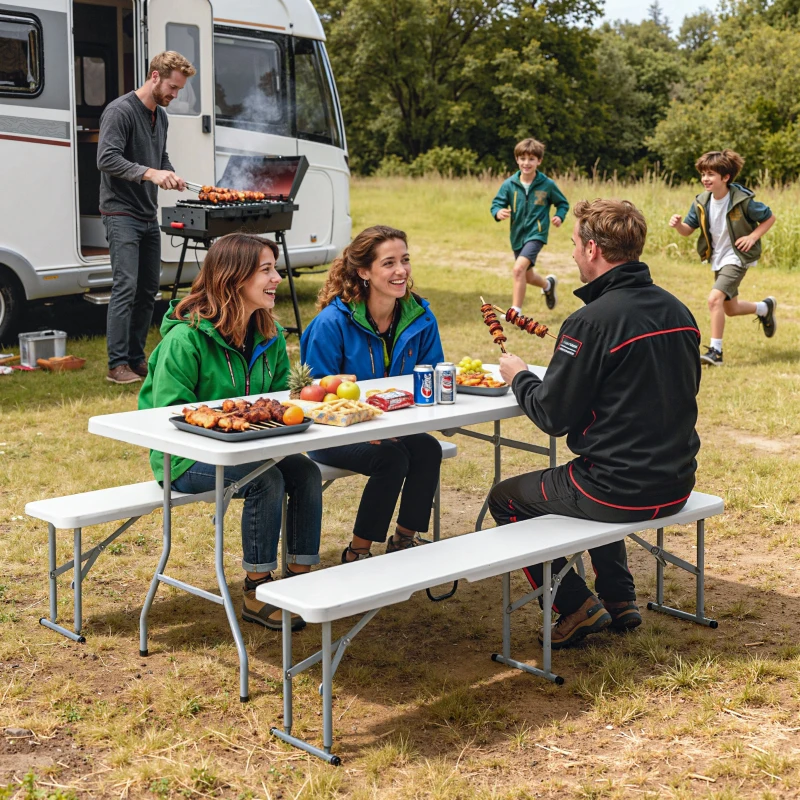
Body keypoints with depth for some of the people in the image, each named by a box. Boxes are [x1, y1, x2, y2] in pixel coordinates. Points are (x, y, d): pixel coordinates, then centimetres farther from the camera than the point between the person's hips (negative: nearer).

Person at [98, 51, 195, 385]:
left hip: (149, 216, 9)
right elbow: (107, 159, -21)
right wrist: (150, 173, -29)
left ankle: (136, 358, 18)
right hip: (122, 214, -9)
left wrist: (170, 174, 4)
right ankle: (117, 365, -10)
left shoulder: (161, 116, 15)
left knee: (148, 289, 9)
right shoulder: (120, 111, -12)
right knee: (125, 287, -14)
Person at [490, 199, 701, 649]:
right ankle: (620, 599, 32)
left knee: (506, 499, 14)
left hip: (621, 492, -8)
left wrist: (518, 376, 6)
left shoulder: (591, 322, -20)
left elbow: (552, 417, -14)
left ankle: (578, 607, 12)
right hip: (676, 484, 8)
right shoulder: (677, 311, 3)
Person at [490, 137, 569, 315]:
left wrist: (559, 216, -15)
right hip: (517, 235, 4)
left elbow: (563, 203, 5)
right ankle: (548, 284, 54)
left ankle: (515, 312, -18)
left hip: (536, 234, -4)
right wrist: (498, 212, -29)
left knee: (519, 268, -25)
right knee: (528, 277, 20)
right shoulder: (509, 184, -5)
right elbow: (496, 203, -6)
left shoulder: (547, 184, -8)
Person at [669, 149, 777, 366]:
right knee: (730, 309, 19)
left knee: (715, 298, -25)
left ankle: (715, 350, -17)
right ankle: (765, 308, 48)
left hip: (737, 258, -7)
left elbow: (769, 218, -7)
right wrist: (678, 224, -22)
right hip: (718, 260, 7)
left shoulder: (742, 201, -20)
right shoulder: (701, 202, -6)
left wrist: (752, 237, -19)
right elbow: (688, 230, 0)